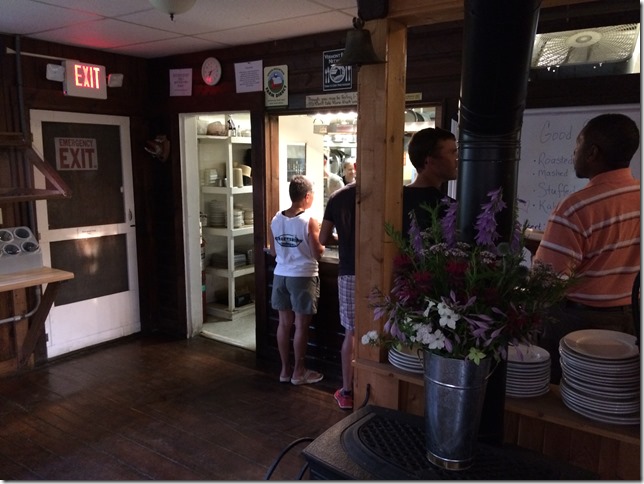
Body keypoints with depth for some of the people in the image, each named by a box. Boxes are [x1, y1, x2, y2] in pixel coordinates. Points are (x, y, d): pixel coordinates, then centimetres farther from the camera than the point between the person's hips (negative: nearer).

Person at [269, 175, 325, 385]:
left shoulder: (276, 220, 2)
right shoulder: (310, 221, -14)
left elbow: (273, 252, 9)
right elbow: (318, 254, -10)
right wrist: (321, 238, 7)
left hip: (280, 275, 6)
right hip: (303, 277, -5)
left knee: (284, 323, 12)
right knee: (301, 325, 5)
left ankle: (285, 369, 22)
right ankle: (299, 372, 15)